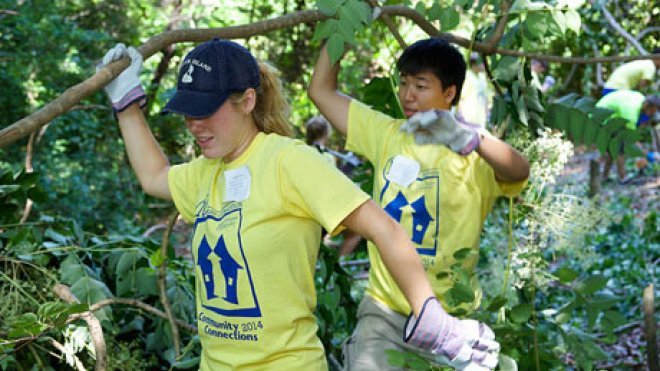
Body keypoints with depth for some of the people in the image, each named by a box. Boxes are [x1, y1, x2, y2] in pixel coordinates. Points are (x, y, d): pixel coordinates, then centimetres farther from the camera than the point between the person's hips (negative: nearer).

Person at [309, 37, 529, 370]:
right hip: (383, 309, 2)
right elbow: (321, 89, 12)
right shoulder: (387, 134, 7)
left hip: (446, 316, -2)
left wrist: (466, 138, -45)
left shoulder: (472, 154, -7)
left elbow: (519, 171, -28)